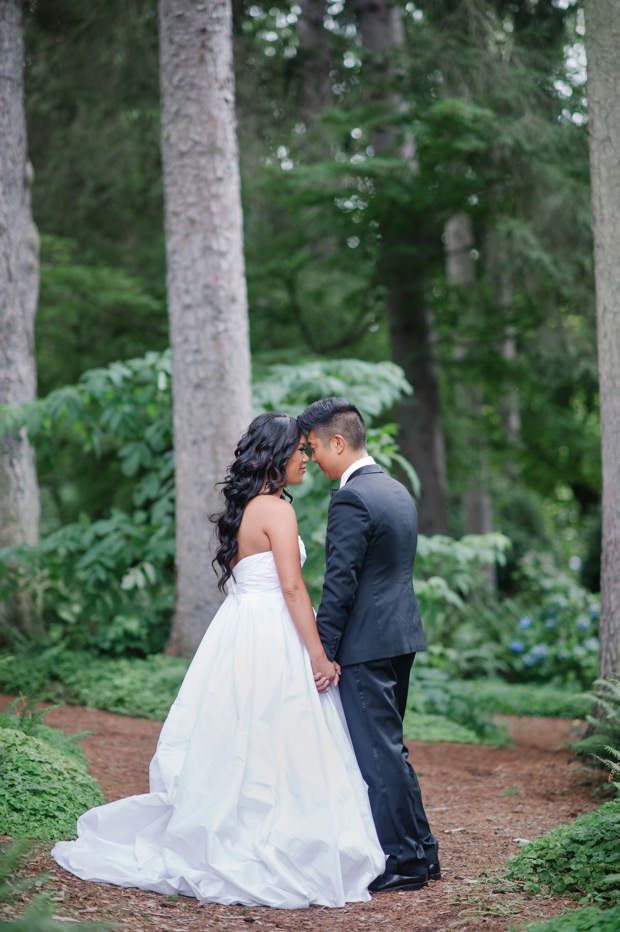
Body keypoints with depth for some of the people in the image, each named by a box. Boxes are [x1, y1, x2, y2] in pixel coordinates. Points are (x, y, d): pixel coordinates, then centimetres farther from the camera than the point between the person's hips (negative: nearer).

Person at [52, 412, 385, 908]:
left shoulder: (242, 507, 14)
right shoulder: (277, 509, -12)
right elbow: (292, 587, -17)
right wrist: (318, 654, -16)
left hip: (237, 634, 9)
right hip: (271, 640, -9)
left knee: (235, 751, 12)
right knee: (275, 753, -4)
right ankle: (271, 859, -1)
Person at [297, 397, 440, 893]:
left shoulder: (351, 500, -16)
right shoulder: (397, 490, 14)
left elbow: (340, 584, -19)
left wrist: (320, 652, -14)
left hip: (367, 644, -10)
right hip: (402, 634, 10)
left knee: (377, 752, -2)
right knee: (389, 747, 17)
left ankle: (400, 862, 5)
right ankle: (421, 851, 23)